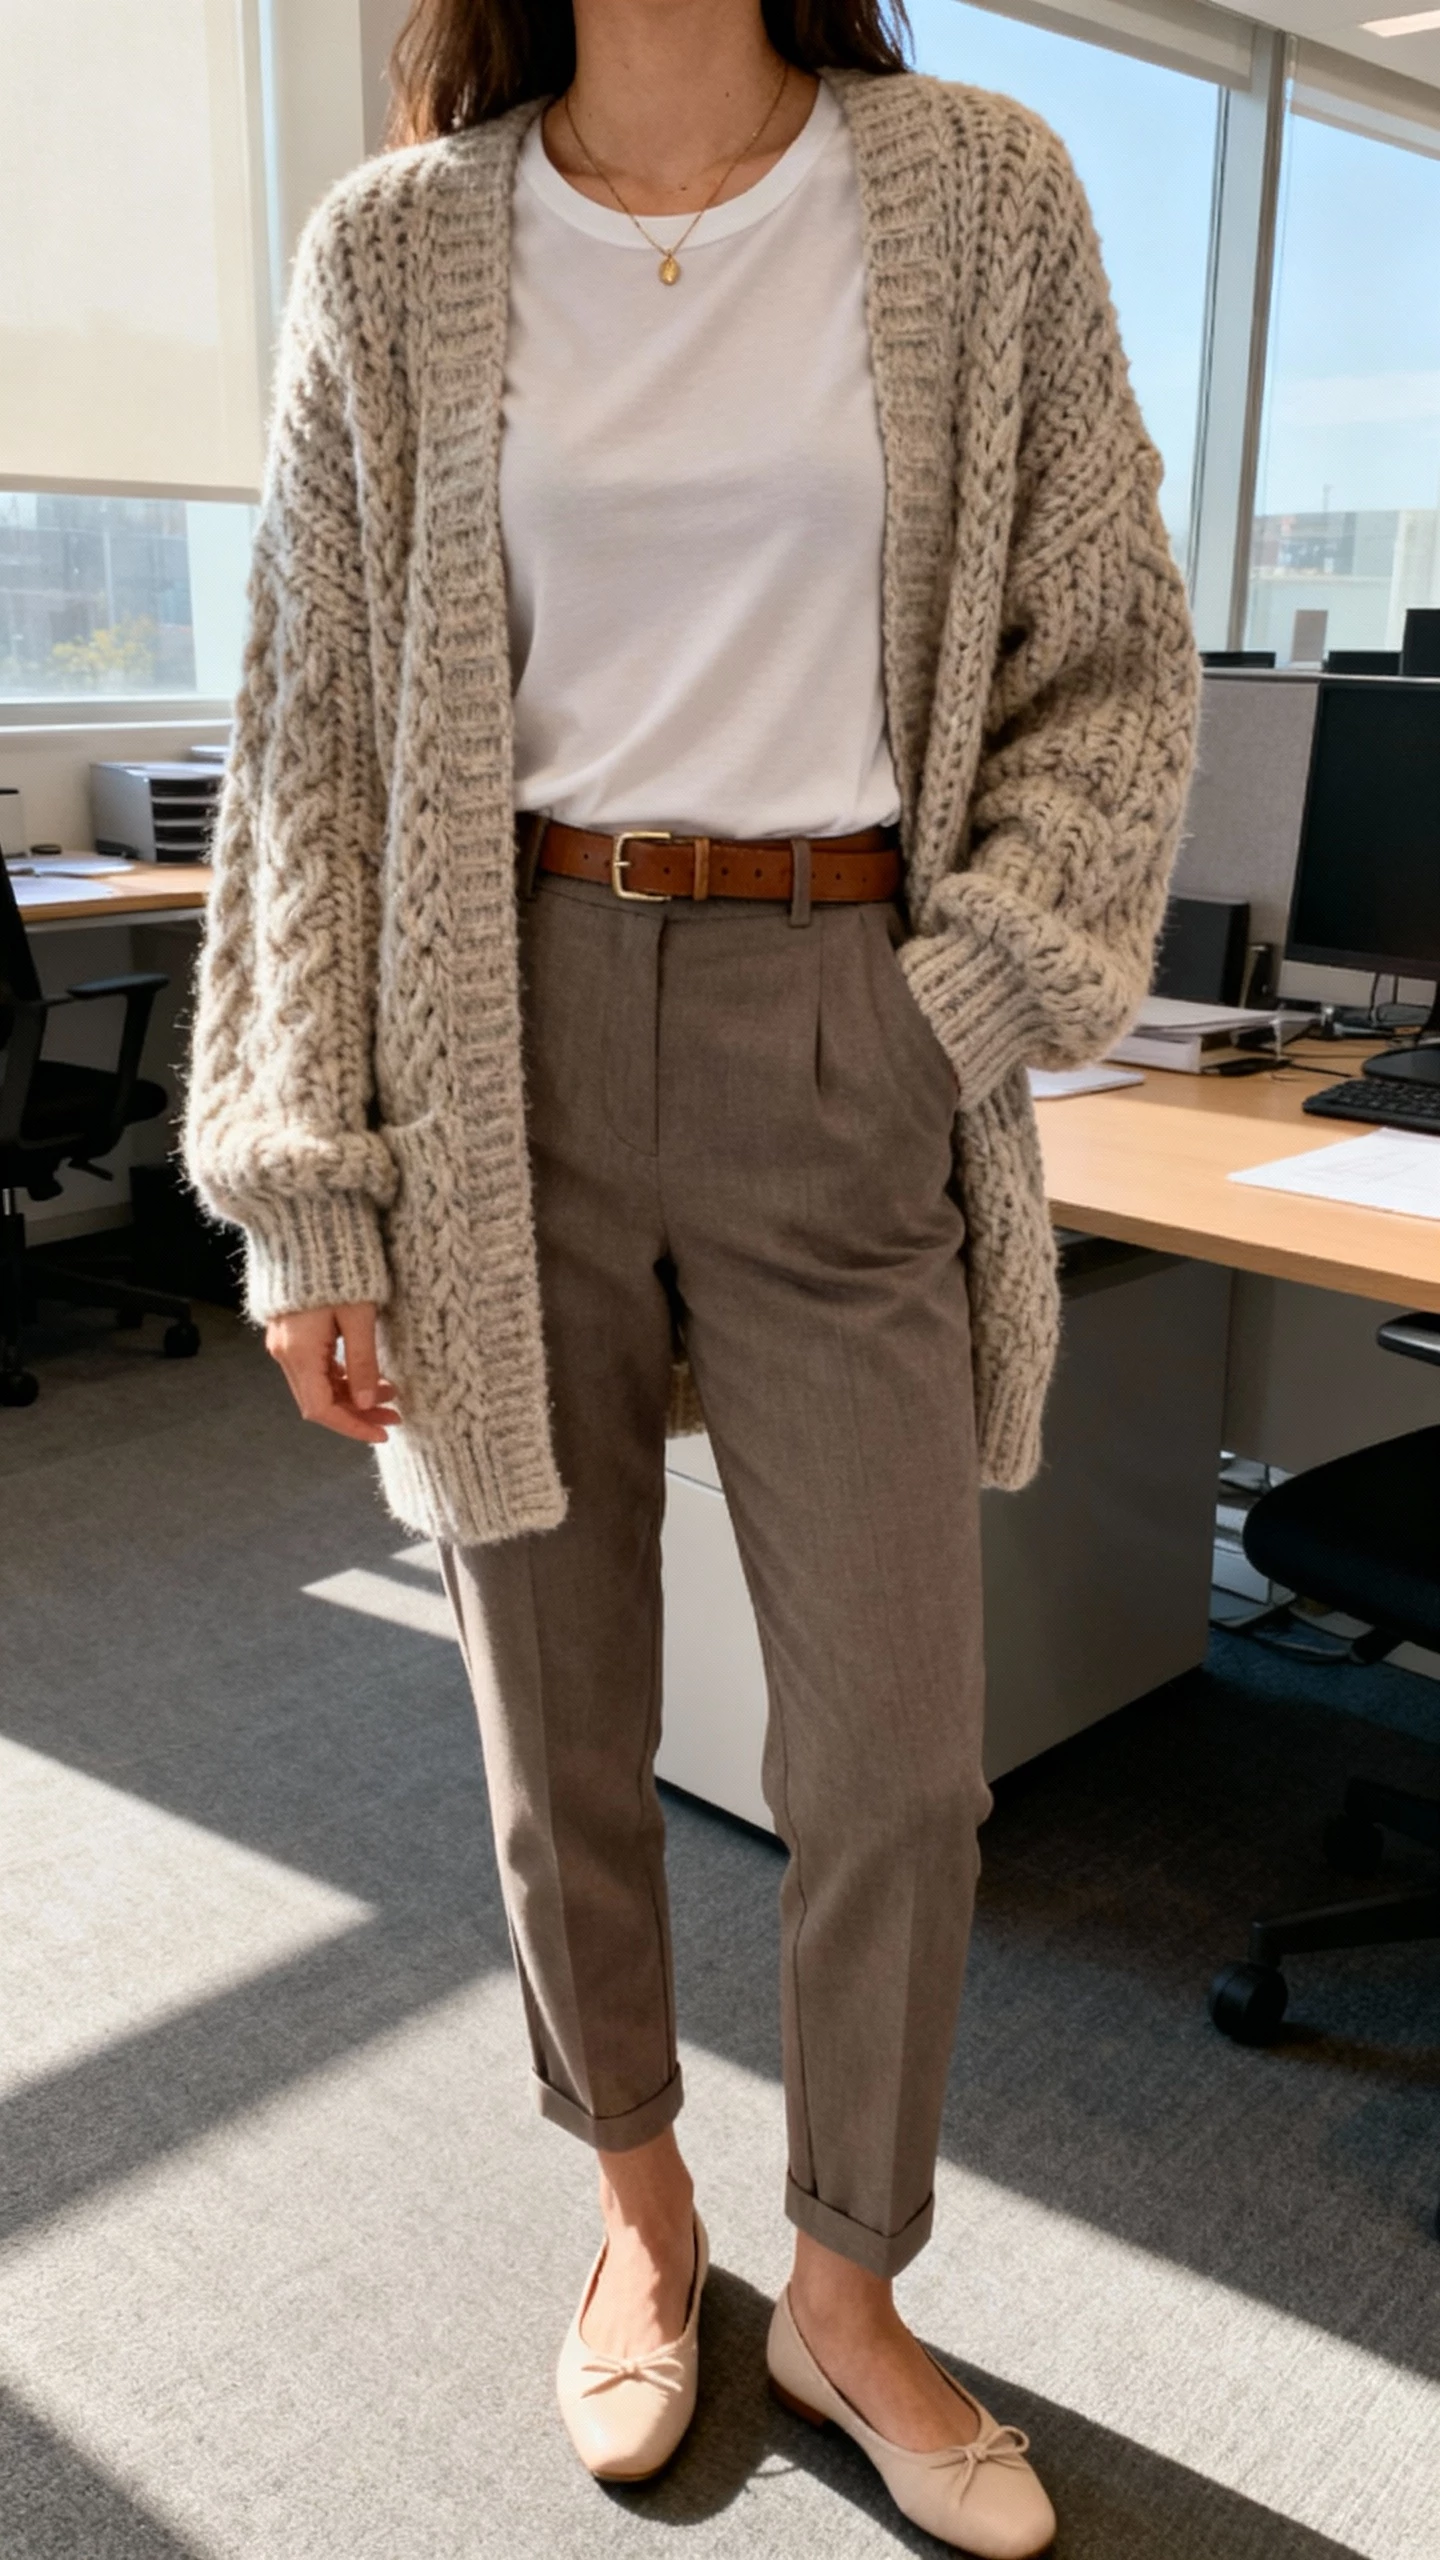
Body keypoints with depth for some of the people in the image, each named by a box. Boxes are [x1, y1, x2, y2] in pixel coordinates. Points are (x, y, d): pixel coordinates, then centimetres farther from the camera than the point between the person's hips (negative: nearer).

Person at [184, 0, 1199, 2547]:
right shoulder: (395, 256, 5)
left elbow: (1109, 660, 7)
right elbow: (312, 734, 2)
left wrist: (972, 997, -6)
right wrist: (305, 1187, -3)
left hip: (843, 1044, 1)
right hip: (508, 1037, 0)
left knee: (898, 1754, 4)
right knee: (561, 1734, 10)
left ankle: (847, 2298, 30)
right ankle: (642, 2212, 37)